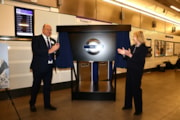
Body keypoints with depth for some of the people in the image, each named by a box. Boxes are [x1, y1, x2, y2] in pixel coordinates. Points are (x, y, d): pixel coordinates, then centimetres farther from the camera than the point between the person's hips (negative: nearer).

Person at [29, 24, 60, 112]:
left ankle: (47, 104, 24)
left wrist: (56, 48, -12)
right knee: (36, 85, 7)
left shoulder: (53, 41, 13)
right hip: (39, 67, -5)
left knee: (47, 86, 11)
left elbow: (54, 52, 10)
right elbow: (36, 51, -18)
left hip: (49, 67, 5)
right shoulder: (36, 39, -3)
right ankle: (32, 104, 27)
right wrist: (49, 51, -26)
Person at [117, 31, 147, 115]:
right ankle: (128, 105, 31)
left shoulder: (144, 48, -11)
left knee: (136, 89, 0)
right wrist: (124, 53, -1)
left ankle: (138, 109, 16)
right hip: (129, 70, 7)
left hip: (137, 71, -7)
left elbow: (139, 60, -23)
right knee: (128, 88, 14)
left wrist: (130, 55, -30)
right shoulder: (132, 47, 9)